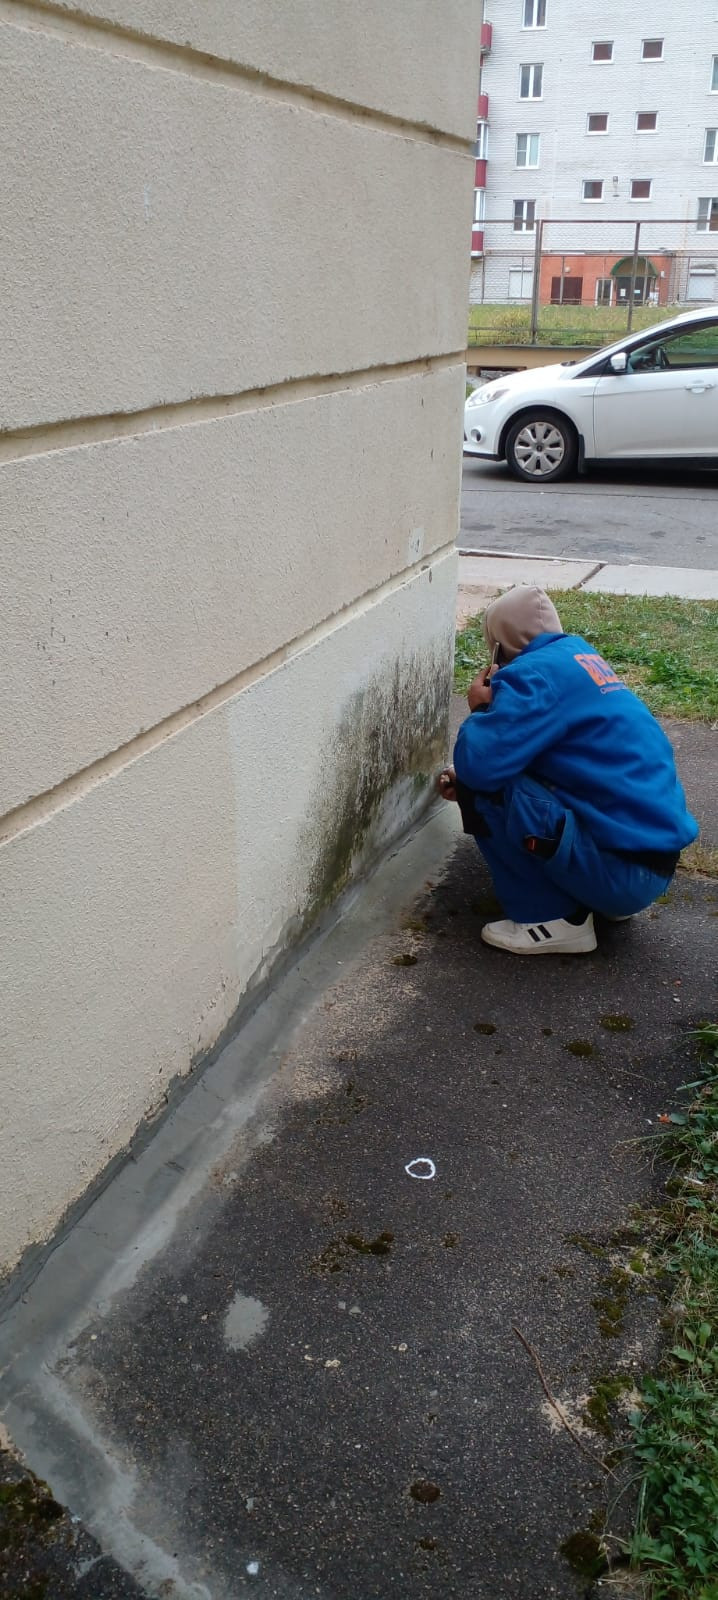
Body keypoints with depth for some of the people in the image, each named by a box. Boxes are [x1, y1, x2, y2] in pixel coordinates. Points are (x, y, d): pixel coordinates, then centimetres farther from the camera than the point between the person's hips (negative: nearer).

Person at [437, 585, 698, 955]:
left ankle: (554, 920, -3)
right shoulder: (580, 657, 15)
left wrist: (480, 709, -3)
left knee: (482, 783, -12)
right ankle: (609, 899, 16)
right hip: (654, 855, 9)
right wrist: (466, 780, 27)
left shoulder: (535, 672, -14)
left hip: (623, 867, -9)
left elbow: (479, 763, -24)